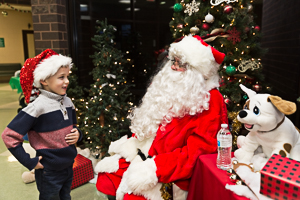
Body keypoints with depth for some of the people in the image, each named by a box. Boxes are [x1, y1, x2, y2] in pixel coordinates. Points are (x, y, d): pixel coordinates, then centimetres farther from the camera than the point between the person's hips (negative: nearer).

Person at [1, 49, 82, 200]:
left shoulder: (67, 102, -1)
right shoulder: (38, 106, -21)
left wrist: (77, 134, -7)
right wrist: (29, 162, -15)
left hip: (69, 167, 6)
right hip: (49, 174, -6)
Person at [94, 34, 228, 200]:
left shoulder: (210, 101, -13)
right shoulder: (172, 88, 9)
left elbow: (197, 149, -19)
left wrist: (154, 168, -24)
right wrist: (131, 146, 1)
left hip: (172, 173, -7)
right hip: (145, 154, 7)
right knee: (106, 176, -2)